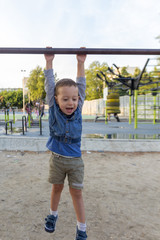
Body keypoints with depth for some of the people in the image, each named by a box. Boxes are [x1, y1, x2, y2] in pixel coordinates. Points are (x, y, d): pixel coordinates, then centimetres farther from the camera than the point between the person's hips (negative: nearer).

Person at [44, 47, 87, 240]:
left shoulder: (78, 110, -10)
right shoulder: (54, 109, -11)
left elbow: (81, 86, -9)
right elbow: (49, 86, -12)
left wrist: (80, 63, -12)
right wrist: (49, 62, -13)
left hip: (75, 160, 0)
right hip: (57, 158, 0)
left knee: (76, 192, 10)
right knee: (57, 188, 20)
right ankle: (52, 215, 48)